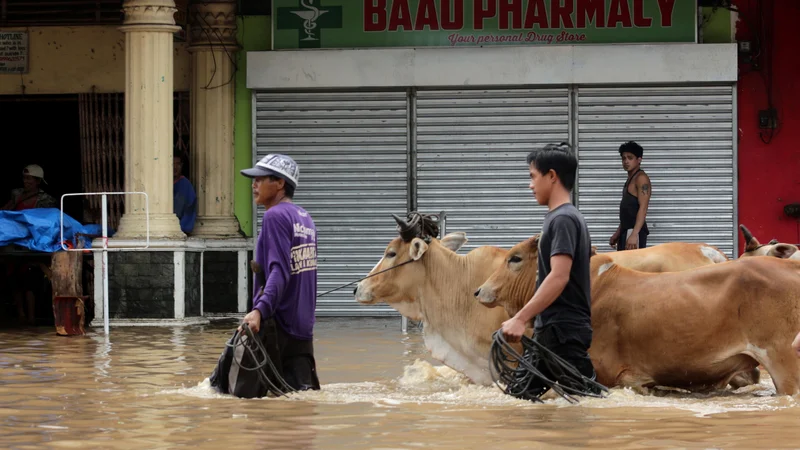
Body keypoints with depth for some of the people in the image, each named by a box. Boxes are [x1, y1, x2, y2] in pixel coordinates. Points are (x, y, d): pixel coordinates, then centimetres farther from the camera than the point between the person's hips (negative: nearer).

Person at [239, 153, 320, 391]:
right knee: (301, 388, 7)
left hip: (278, 321, -9)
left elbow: (279, 272, -23)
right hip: (303, 325, 9)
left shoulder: (275, 216, -12)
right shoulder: (305, 218, 15)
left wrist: (260, 311, -34)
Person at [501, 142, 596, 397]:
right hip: (551, 329, 10)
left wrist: (520, 319, -29)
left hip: (564, 331, -10)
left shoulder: (562, 219, -13)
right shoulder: (564, 217, 17)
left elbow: (559, 277, -24)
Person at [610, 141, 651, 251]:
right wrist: (618, 233, 24)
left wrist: (634, 234, -27)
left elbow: (643, 208, -19)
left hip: (635, 231, -10)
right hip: (626, 231, 10)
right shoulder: (630, 179, 20)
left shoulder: (641, 178, -10)